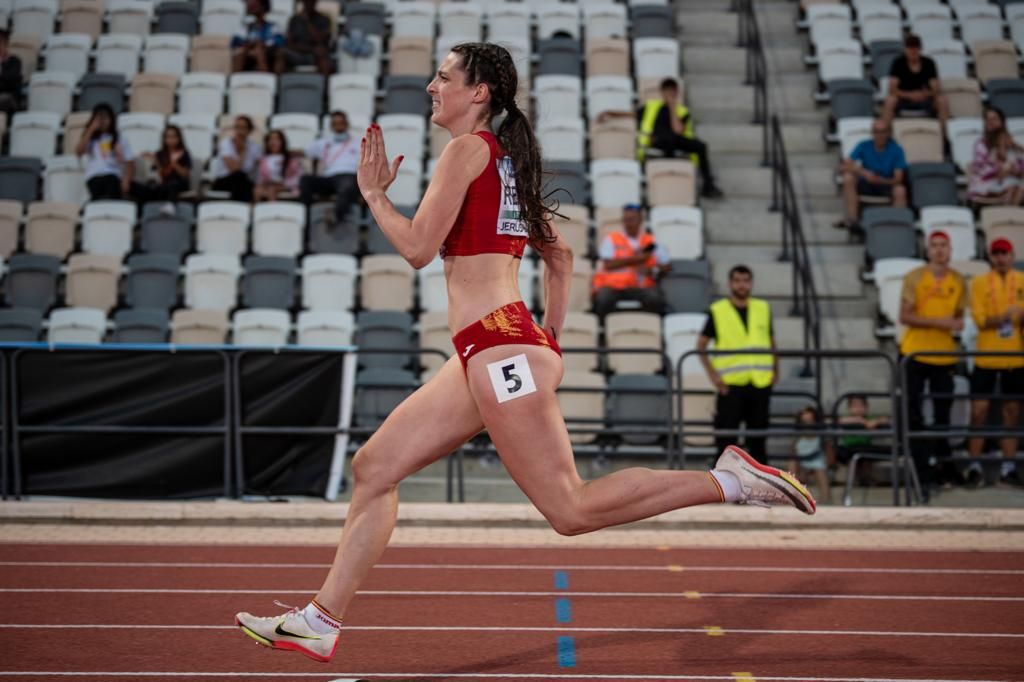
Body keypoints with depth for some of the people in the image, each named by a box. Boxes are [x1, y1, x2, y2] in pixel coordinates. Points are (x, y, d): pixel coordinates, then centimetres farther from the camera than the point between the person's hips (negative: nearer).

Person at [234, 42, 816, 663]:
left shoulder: (469, 148, -7)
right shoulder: (506, 159, 20)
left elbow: (418, 247, -12)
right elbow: (559, 253, 25)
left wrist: (375, 194, 3)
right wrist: (551, 339, 26)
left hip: (500, 348, -10)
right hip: (490, 353, 10)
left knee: (571, 509, -10)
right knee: (374, 467, 9)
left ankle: (728, 481, -10)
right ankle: (322, 622, 10)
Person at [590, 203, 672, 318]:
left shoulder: (650, 241, 17)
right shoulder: (611, 239, 14)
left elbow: (667, 265, 12)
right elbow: (608, 265, -2)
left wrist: (651, 271, -7)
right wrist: (634, 259, -5)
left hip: (640, 287, 1)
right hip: (612, 285, -1)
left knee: (656, 299, -32)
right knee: (604, 300, -35)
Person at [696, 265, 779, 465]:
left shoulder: (763, 309, 11)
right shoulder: (717, 311, 1)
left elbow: (771, 342, 20)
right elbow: (701, 344, 3)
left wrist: (775, 371, 8)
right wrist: (712, 374, -7)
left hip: (761, 383, 3)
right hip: (730, 383, -3)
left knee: (758, 438, 8)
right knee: (726, 437, -5)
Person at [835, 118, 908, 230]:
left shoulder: (896, 150, -10)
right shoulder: (864, 146, -5)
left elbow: (898, 179, -15)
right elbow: (844, 166, -14)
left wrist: (879, 180, -34)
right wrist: (863, 172, -31)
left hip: (887, 184, -2)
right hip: (866, 185, 2)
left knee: (900, 191, -35)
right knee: (848, 178, -27)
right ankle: (851, 219, -33)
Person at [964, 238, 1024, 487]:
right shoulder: (979, 283, 2)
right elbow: (979, 319, -6)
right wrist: (1004, 317, -22)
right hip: (986, 357, -2)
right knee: (979, 410, -4)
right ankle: (974, 465, 2)